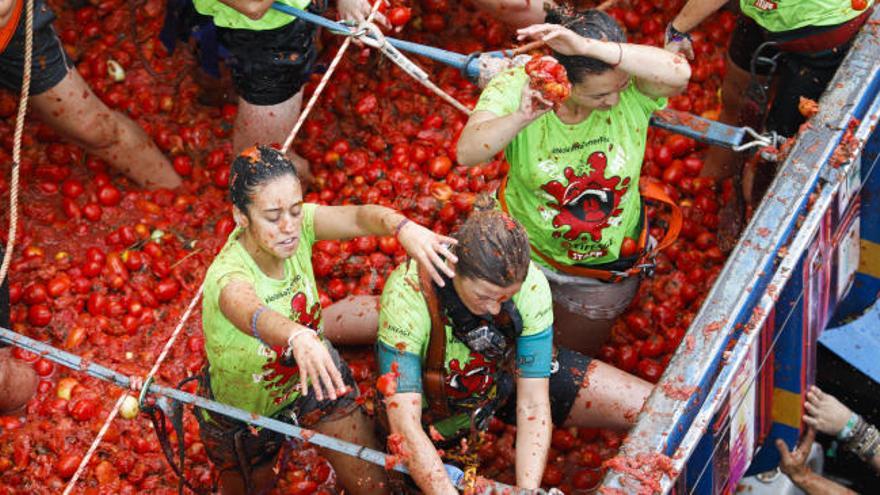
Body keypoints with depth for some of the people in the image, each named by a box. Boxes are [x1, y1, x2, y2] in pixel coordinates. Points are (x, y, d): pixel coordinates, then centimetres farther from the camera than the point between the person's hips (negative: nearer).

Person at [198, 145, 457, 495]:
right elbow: (254, 316, -62)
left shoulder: (297, 225, -24)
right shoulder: (228, 276, -40)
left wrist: (404, 228, -63)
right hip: (244, 413, -4)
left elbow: (357, 217, -40)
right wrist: (296, 336, -85)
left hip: (312, 375, 4)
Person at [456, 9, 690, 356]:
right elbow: (467, 153, -38)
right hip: (525, 249, 0)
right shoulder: (516, 88, -29)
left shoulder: (630, 87, -30)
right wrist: (521, 118, -56)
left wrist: (589, 47, -59)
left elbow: (678, 73, -51)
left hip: (605, 268, 0)